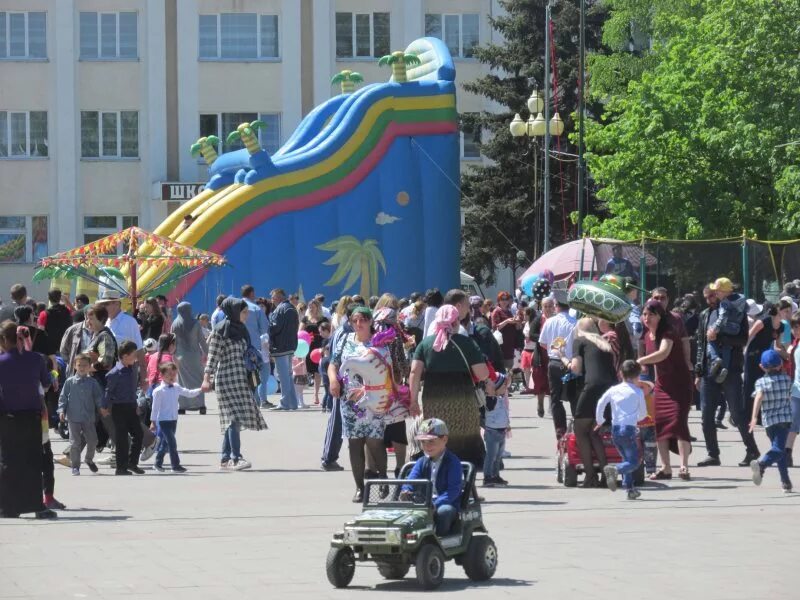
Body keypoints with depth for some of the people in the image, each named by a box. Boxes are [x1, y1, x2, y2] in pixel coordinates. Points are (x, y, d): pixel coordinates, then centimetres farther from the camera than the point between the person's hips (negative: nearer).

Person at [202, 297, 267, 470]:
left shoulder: (240, 329, 14)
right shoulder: (221, 330, -9)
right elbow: (213, 356, -11)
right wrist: (206, 378, -17)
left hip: (241, 379, 8)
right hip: (227, 379, -8)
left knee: (234, 420, 8)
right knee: (235, 417, -15)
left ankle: (225, 458, 12)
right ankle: (236, 457, -19)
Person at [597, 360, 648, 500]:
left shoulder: (613, 389, 9)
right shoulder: (638, 392, 1)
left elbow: (601, 403, 3)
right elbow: (643, 413, 9)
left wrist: (599, 421, 18)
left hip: (615, 429, 5)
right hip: (629, 429, -5)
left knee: (627, 459, 20)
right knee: (634, 462, -6)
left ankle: (630, 489, 15)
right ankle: (615, 469, -34)